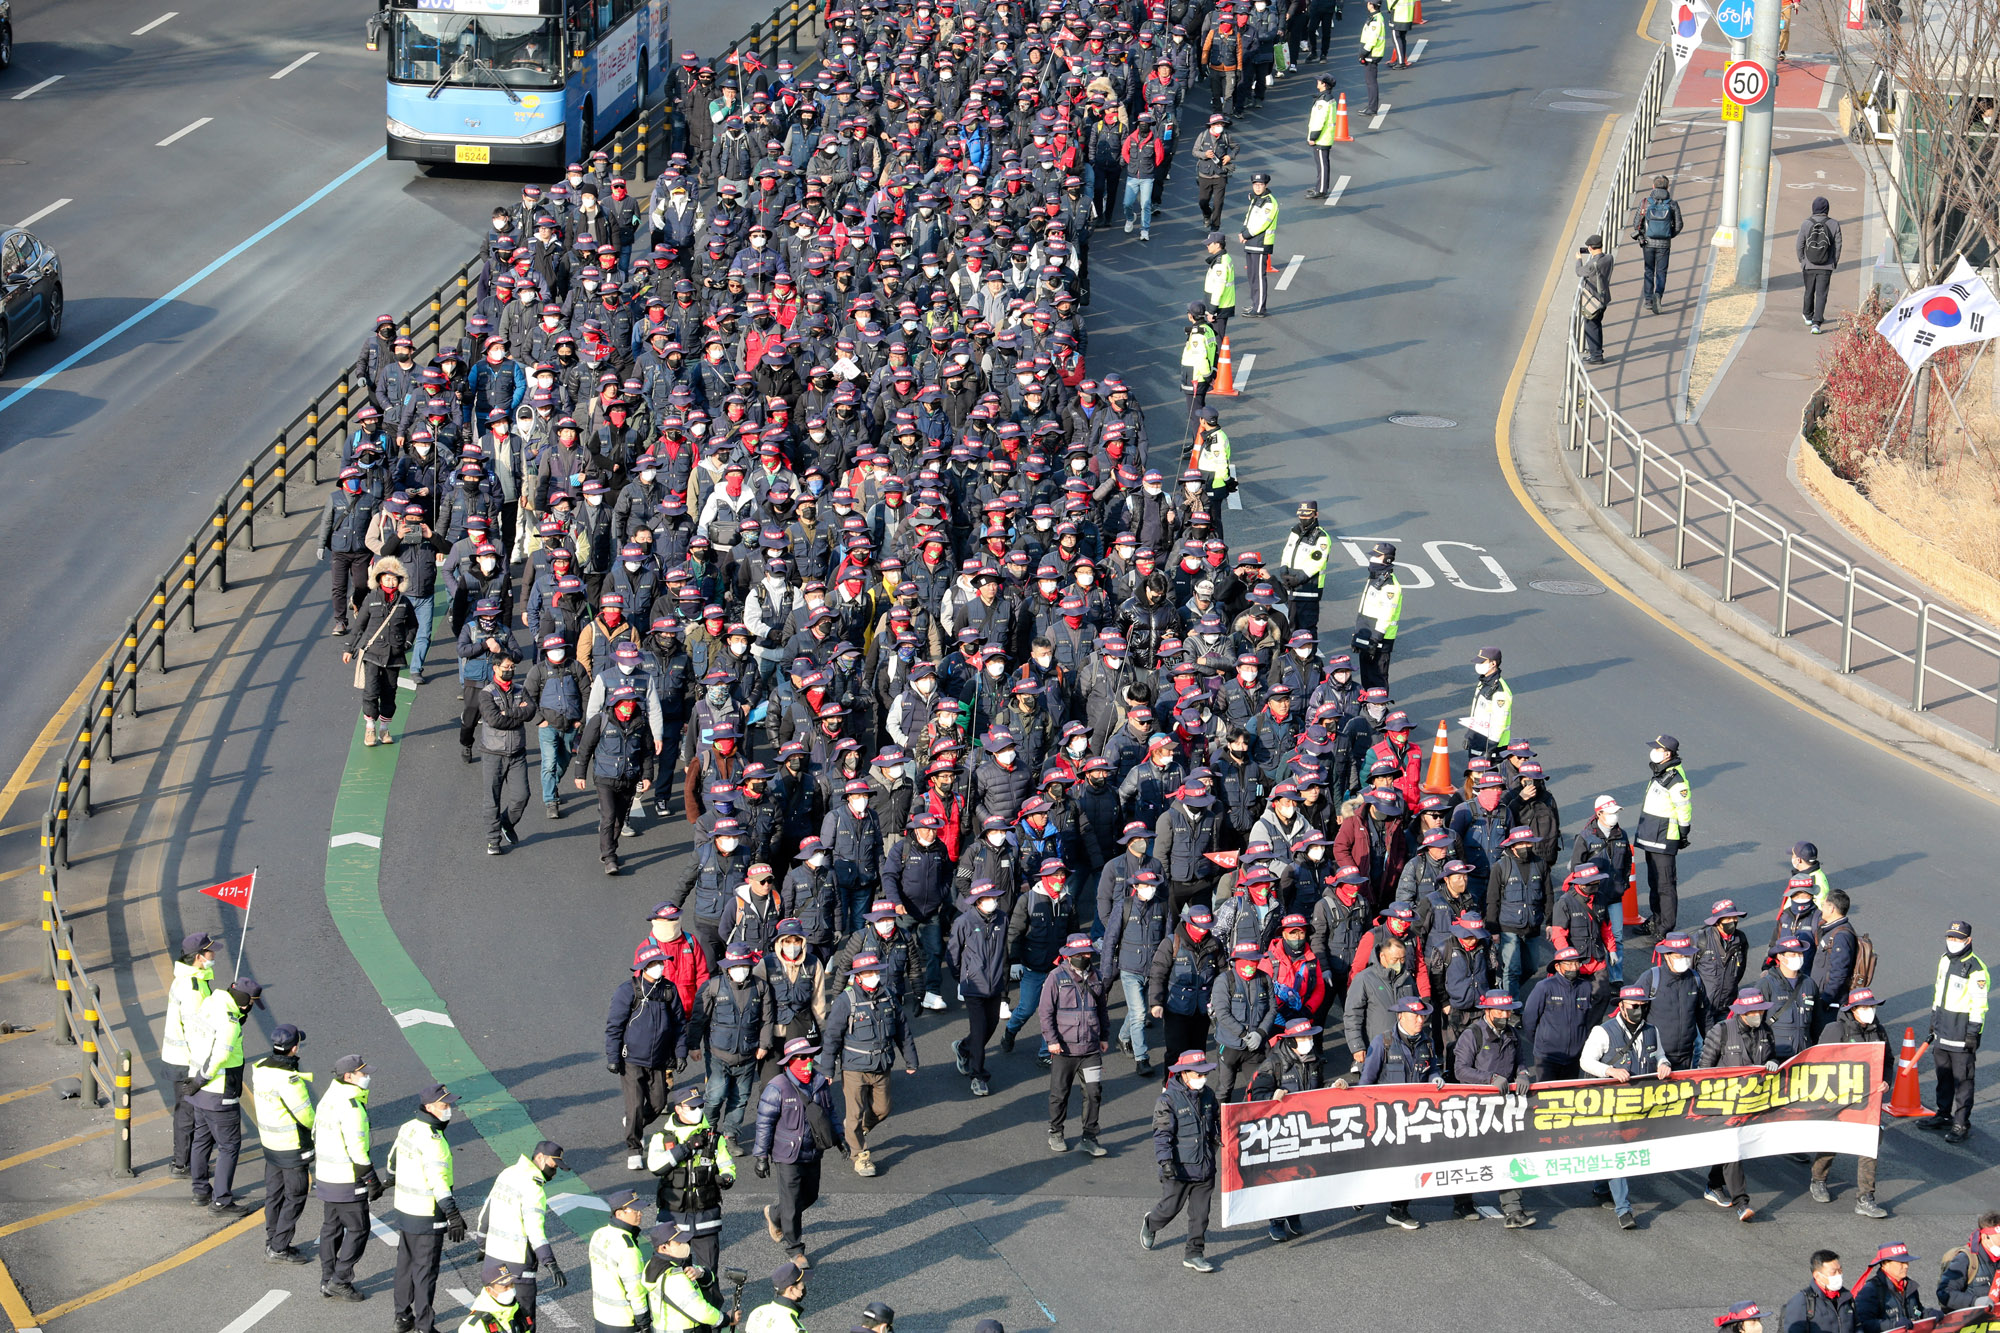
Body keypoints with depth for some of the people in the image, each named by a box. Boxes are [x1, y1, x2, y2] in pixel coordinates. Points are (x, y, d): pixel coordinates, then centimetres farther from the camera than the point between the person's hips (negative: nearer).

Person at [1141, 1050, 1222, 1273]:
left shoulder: (1207, 1096, 6)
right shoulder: (1168, 1100, -14)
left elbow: (1217, 1123, 22)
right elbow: (1162, 1133, -16)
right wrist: (1165, 1160, -23)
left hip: (1205, 1168, 5)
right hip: (1179, 1168, -5)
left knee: (1201, 1213, 6)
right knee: (1170, 1207, 7)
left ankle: (1194, 1254, 16)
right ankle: (1150, 1225, 40)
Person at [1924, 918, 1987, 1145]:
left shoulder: (1976, 970, -16)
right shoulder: (1945, 961, 10)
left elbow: (1979, 1005, -16)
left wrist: (1973, 1034, -17)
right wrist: (1933, 1021, 24)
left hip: (1962, 1033, -8)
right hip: (1943, 1031, 8)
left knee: (1962, 1079, -3)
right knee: (1943, 1075, 17)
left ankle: (1961, 1125, 2)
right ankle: (1944, 1115, 31)